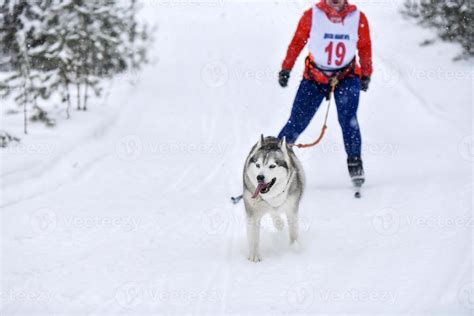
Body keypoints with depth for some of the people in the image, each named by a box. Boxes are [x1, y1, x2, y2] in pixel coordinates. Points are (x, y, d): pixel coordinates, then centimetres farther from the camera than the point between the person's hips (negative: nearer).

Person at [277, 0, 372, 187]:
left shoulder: (358, 18, -7)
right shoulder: (312, 15, -10)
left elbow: (365, 47, 7)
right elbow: (297, 42, 0)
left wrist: (366, 75, 9)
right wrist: (286, 69, 2)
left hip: (347, 77, 0)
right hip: (314, 77, 0)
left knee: (348, 120, -18)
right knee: (296, 123, -2)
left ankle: (355, 163, -10)